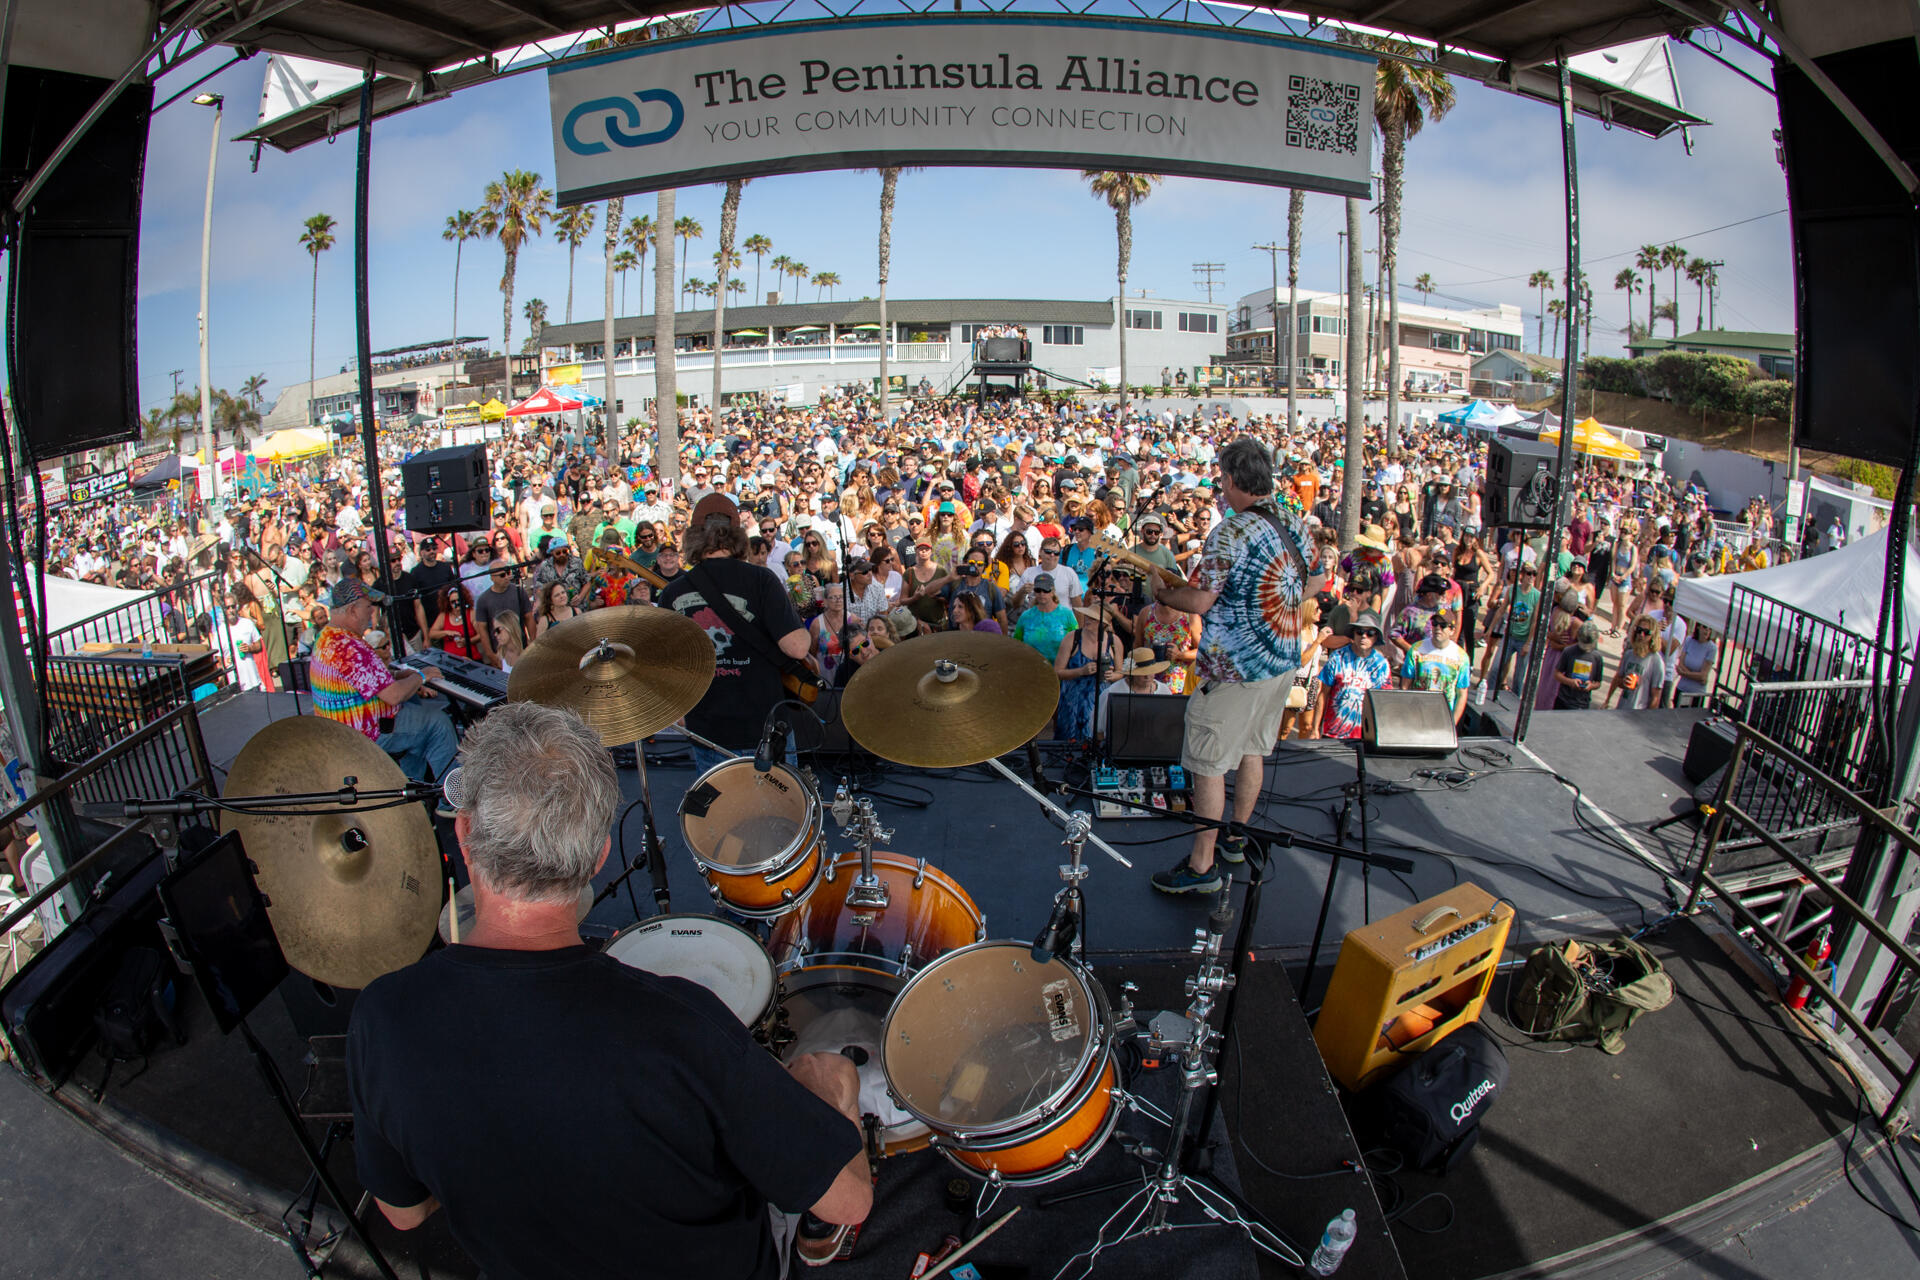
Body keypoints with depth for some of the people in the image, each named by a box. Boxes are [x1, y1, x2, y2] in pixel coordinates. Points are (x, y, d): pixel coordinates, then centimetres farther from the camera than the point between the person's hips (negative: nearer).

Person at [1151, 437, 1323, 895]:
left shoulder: (1230, 533, -20)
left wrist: (1161, 592, -3)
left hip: (1236, 668, -8)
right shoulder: (1296, 526, 4)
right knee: (1252, 749, 22)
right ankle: (1236, 837, 36)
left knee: (1208, 763, 1)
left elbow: (1198, 601, -21)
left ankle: (1201, 866, 7)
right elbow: (1315, 585, 16)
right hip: (1285, 659, 8)